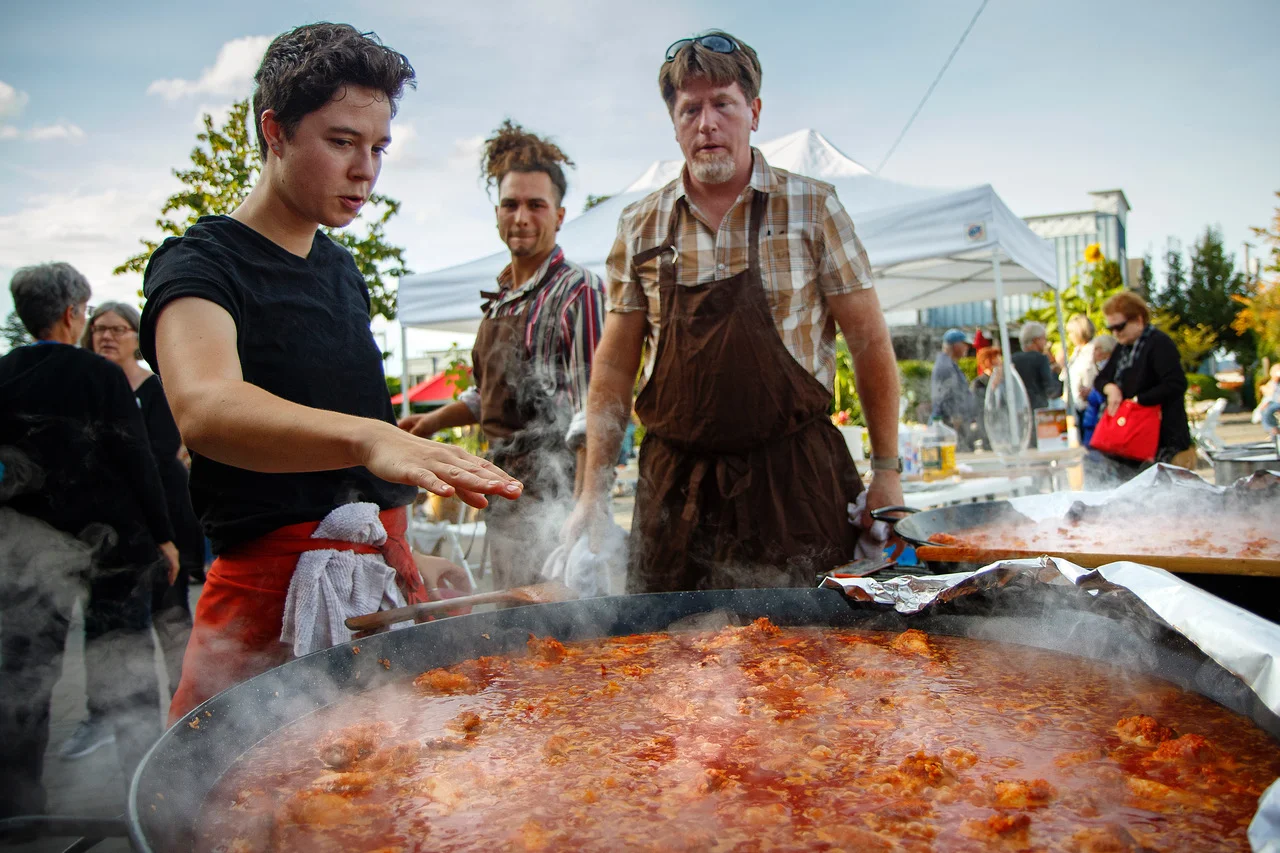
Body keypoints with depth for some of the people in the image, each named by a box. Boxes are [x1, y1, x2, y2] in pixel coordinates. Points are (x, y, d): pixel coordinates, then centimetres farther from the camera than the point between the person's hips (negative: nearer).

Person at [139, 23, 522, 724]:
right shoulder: (199, 263, -8)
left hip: (379, 578, 7)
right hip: (272, 589, -6)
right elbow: (205, 409, -29)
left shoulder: (342, 269, 15)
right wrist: (367, 437, -47)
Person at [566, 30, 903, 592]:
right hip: (674, 485, 2)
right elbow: (614, 366, 7)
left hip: (795, 479, -1)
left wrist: (887, 472, -2)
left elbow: (870, 345, 2)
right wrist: (593, 494, 2)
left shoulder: (813, 208, 0)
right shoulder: (639, 228, 5)